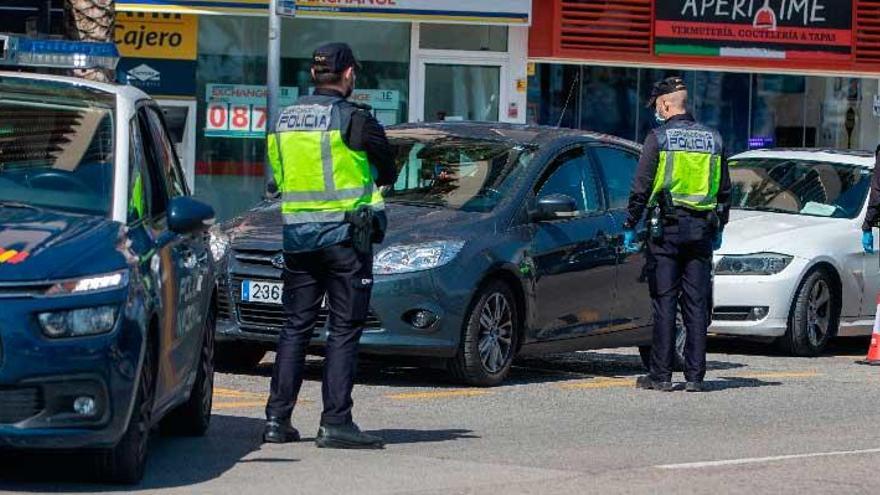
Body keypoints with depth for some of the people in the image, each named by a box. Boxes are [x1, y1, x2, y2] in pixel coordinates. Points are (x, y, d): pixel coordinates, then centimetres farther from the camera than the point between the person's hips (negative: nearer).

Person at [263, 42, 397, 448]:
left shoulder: (285, 118, 9)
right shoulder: (354, 119, -9)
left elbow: (278, 176, 15)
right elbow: (387, 172, 1)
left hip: (297, 233, 5)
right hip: (345, 231, -5)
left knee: (295, 327, 11)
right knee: (344, 330, -1)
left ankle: (277, 418, 8)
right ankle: (336, 422, -5)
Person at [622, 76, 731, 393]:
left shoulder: (659, 138, -5)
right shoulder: (712, 139, 9)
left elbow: (641, 188, -7)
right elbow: (725, 190, 16)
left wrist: (630, 227, -1)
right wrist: (719, 229, 25)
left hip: (666, 227, -4)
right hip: (701, 230, 4)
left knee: (664, 303, -1)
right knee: (697, 304, 5)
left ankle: (661, 375, -1)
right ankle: (694, 375, 4)